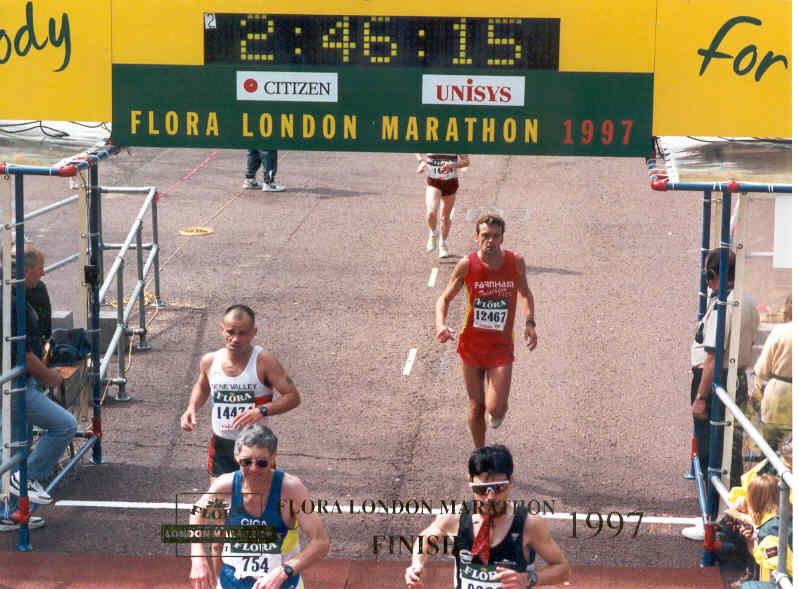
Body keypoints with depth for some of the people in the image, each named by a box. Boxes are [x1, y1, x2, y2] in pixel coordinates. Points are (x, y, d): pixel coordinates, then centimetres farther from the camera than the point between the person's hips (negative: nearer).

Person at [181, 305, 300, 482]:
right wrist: (192, 407, 1)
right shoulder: (210, 361, -2)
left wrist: (262, 410, -30)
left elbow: (293, 397, -16)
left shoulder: (264, 361, -14)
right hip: (221, 446, 3)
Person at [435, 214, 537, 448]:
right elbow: (445, 299, 0)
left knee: (495, 410, -12)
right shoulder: (467, 265, -9)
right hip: (471, 346, 0)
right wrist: (440, 324, -20)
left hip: (501, 348, 0)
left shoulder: (515, 262, -6)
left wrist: (529, 323, -1)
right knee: (476, 407, 7)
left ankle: (499, 408, 25)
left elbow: (525, 294, 13)